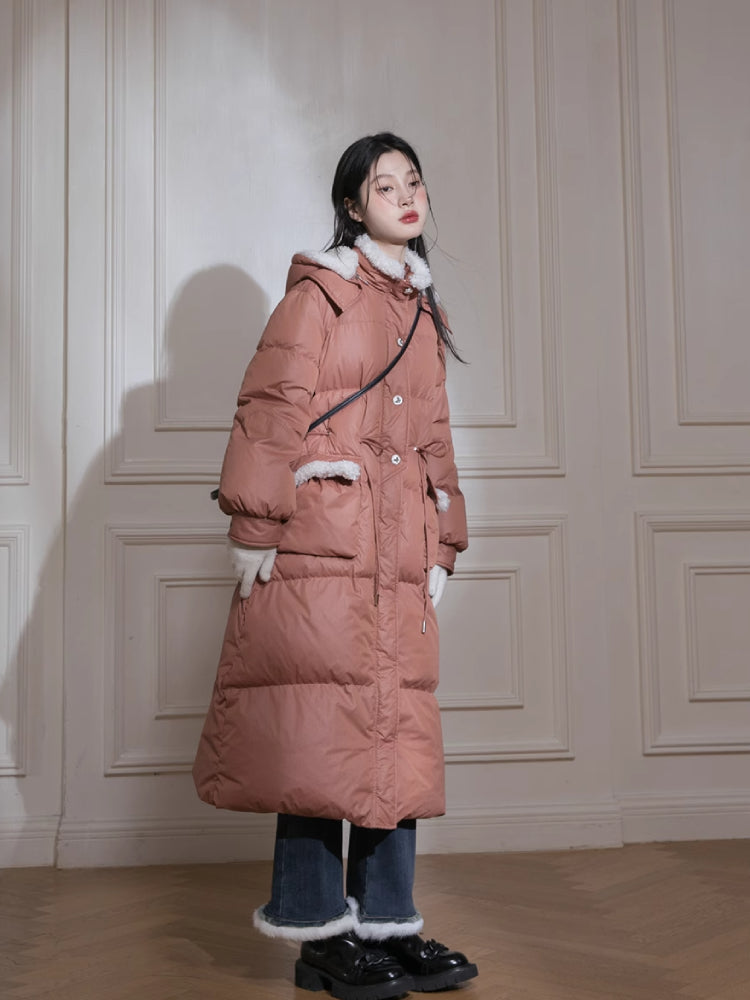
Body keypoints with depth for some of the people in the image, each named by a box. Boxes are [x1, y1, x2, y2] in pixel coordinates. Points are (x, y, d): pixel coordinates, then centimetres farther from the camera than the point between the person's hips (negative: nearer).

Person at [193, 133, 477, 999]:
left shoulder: (423, 309, 21)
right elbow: (272, 406, -6)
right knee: (322, 723, -6)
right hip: (322, 540, -7)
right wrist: (255, 527, -13)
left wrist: (443, 542, 16)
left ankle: (387, 922, 14)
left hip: (398, 551, 7)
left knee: (396, 729, 6)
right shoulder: (322, 288, 1)